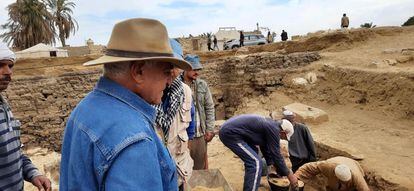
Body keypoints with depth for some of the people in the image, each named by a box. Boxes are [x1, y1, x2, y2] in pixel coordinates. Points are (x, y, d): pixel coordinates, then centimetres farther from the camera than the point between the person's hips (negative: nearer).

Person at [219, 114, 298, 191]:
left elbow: (265, 147, 29)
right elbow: (276, 154, -6)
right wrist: (289, 175, 4)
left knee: (252, 157, 27)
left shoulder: (269, 124, 18)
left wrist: (273, 164, 36)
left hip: (228, 128, 11)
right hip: (230, 132, -11)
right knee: (255, 162, -11)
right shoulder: (273, 129, -10)